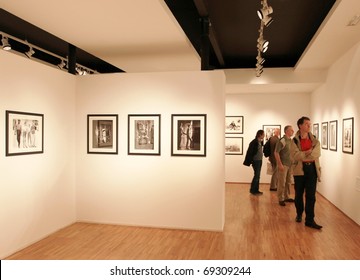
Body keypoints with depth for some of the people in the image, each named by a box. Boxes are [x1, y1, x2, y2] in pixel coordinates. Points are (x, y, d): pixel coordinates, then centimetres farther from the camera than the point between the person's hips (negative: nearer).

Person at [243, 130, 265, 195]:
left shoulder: (260, 142, 7)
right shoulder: (254, 142, -17)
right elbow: (250, 152, -15)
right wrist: (250, 161, -13)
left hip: (260, 160, 8)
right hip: (256, 161, -8)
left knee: (258, 176, 11)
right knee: (256, 175, -5)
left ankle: (256, 190, 19)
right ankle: (252, 190, 5)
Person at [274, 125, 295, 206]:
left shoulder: (291, 140, 8)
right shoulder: (282, 141, -14)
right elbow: (276, 153, -15)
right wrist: (280, 164, -17)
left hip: (290, 164, 7)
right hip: (283, 165, -7)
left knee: (288, 182, 14)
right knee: (282, 183, 0)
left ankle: (286, 197, 26)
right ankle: (281, 199, 8)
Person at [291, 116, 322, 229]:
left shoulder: (314, 139, 6)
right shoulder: (294, 140, -2)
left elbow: (317, 153, -9)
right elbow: (295, 155, -15)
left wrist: (303, 155, -17)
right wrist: (309, 153, -14)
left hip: (312, 169, 2)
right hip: (300, 169, -1)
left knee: (311, 196, -1)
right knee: (298, 194, 11)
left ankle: (310, 220, 2)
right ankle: (299, 214, 32)